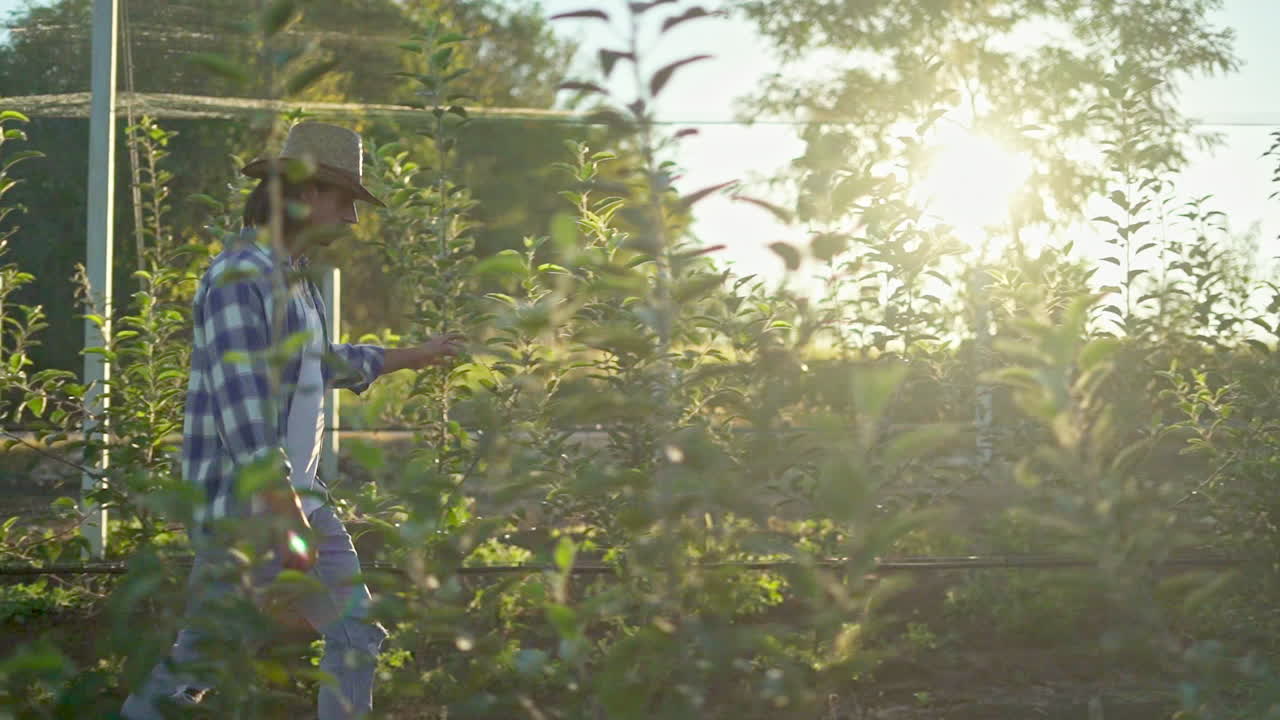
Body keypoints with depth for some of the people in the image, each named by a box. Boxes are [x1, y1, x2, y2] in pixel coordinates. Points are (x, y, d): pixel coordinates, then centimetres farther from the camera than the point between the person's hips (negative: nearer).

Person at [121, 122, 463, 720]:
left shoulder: (295, 279, 13)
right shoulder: (240, 278, -18)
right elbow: (242, 406, -24)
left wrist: (413, 356, 37)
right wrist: (286, 516, -27)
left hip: (296, 494, 9)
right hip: (242, 506, -9)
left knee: (357, 631, 7)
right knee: (204, 653, -1)